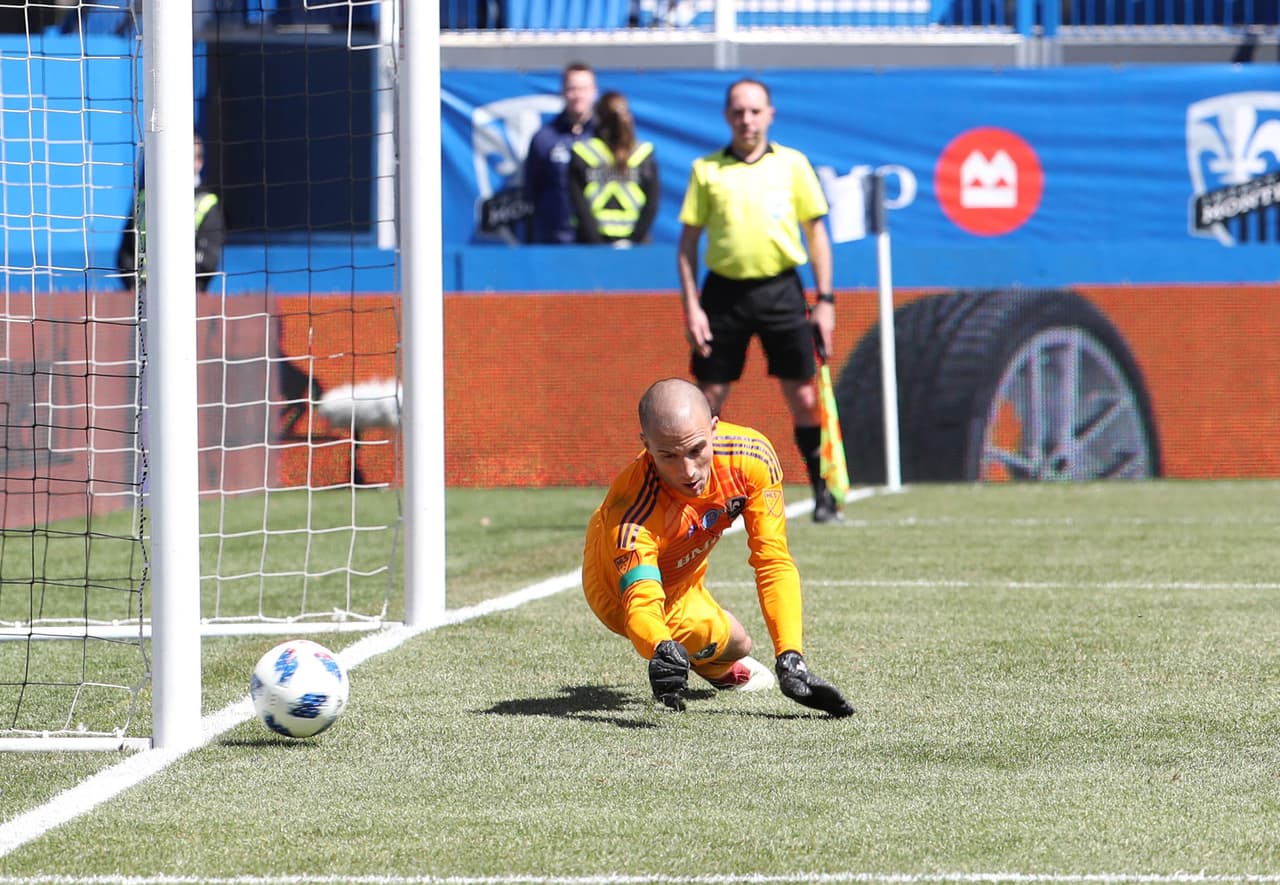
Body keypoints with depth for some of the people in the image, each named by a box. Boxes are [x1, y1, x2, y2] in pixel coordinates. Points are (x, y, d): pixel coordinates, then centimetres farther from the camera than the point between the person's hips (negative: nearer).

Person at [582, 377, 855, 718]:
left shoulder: (752, 456, -33)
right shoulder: (630, 510, -45)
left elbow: (774, 563, -31)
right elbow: (641, 603, -53)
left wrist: (790, 659, -41)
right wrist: (662, 652, -76)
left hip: (684, 574, 5)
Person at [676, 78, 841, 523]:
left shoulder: (793, 165, 4)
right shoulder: (706, 170, 4)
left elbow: (816, 235, 8)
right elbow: (688, 243, 6)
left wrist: (825, 300, 2)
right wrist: (691, 306, -2)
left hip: (780, 289, 0)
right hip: (725, 290, 0)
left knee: (803, 396, 0)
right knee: (708, 398, 1)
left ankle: (823, 492, 11)